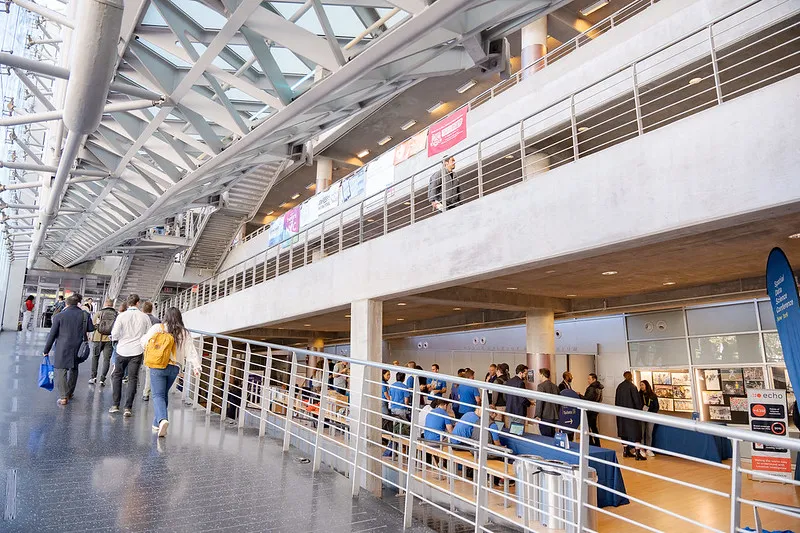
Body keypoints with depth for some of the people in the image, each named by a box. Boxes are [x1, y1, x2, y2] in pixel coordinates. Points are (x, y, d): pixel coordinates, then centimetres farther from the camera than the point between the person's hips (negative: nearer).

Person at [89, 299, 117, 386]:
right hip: (110, 339, 0)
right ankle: (102, 379, 3)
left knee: (95, 357, 19)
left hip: (98, 338, 0)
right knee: (106, 359, 6)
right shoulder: (116, 314, 0)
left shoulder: (99, 313, 1)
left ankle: (94, 377, 17)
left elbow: (93, 324, -3)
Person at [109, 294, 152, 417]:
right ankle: (128, 408, 2)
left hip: (123, 350, 0)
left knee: (117, 376, 17)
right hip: (137, 351, 0)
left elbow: (114, 334, -11)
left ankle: (115, 405, 18)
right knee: (132, 379, 5)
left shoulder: (122, 316, -7)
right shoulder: (144, 317, -3)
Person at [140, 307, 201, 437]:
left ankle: (162, 419, -26)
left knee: (158, 395, -2)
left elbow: (144, 342, 4)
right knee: (164, 394, 19)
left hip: (158, 366, -3)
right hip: (175, 368, 3)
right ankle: (157, 423, 26)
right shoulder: (185, 333, 4)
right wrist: (196, 366, -2)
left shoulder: (157, 328, -2)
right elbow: (191, 351, -1)